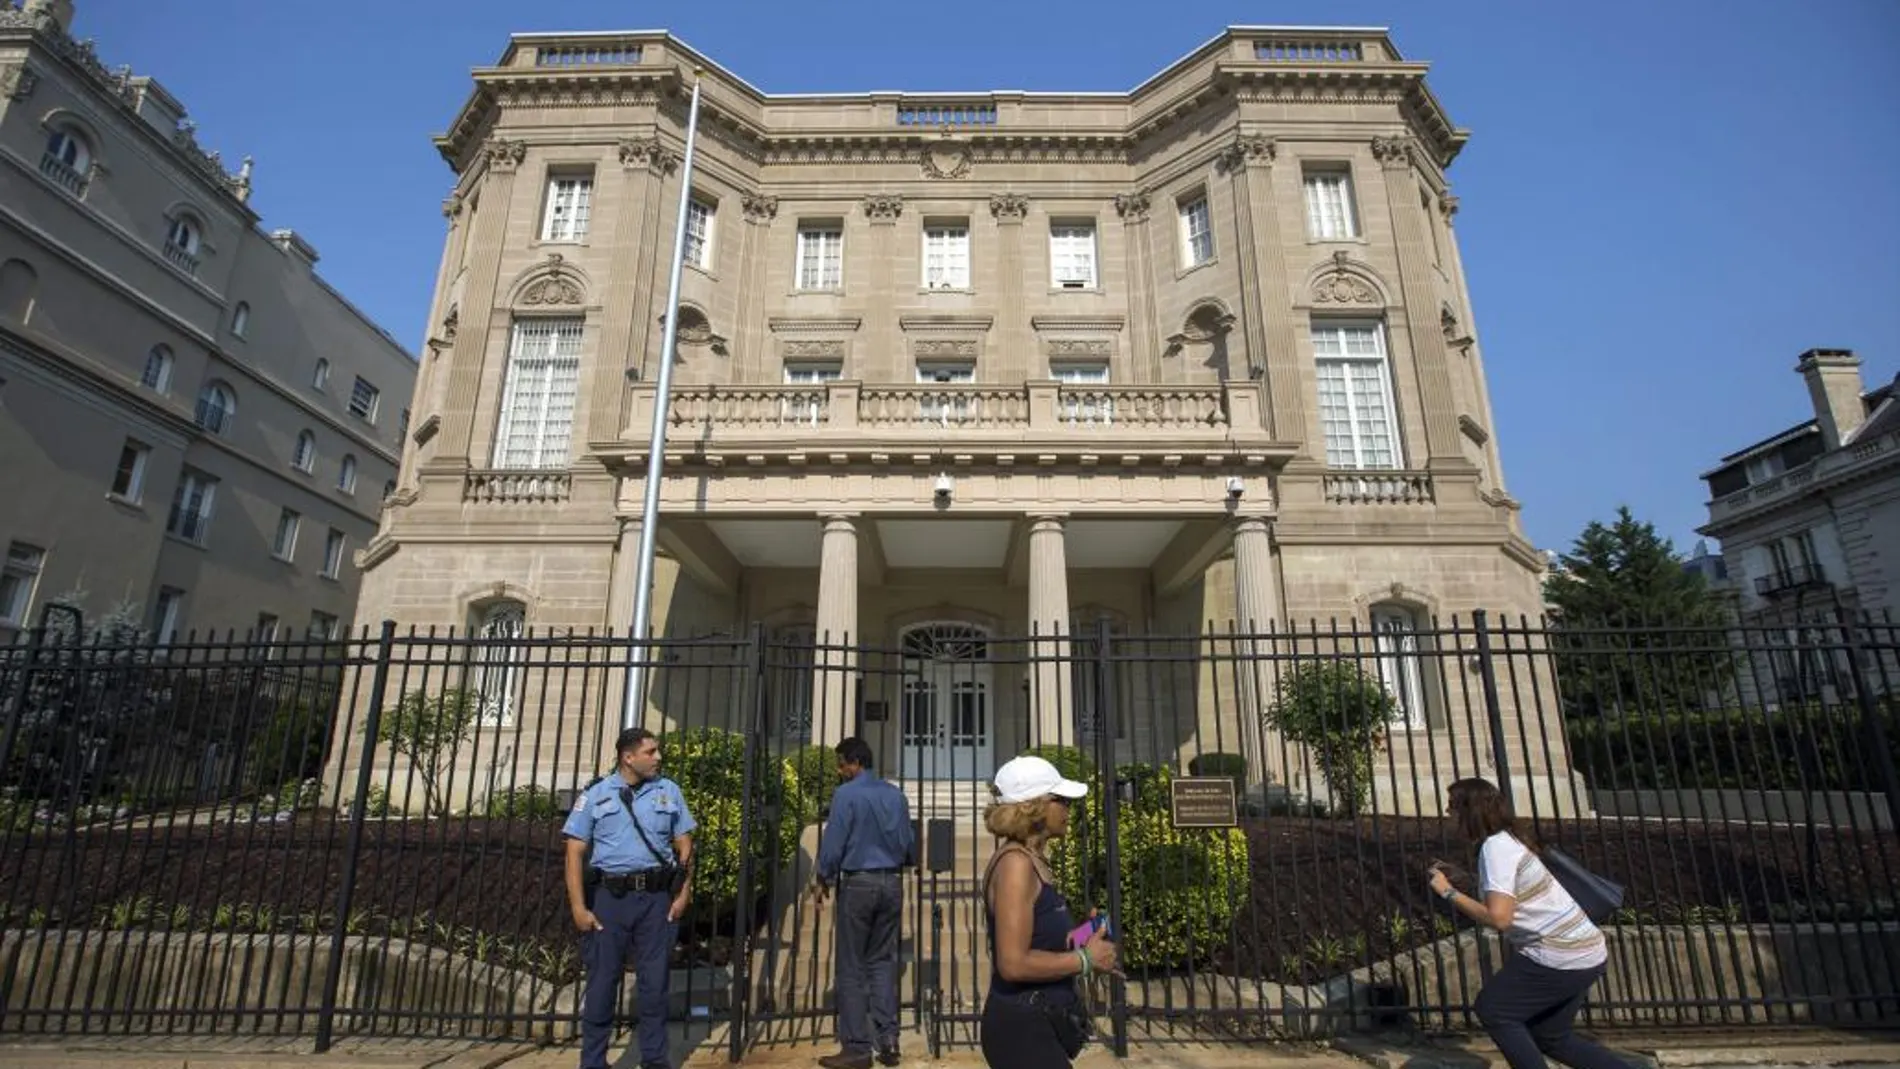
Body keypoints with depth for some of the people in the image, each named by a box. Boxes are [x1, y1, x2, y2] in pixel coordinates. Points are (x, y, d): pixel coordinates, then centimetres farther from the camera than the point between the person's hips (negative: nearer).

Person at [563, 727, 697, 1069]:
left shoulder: (669, 791, 7)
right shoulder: (595, 794, 0)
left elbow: (684, 845, 9)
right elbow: (575, 853, -2)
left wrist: (684, 893, 1)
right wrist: (579, 907, -7)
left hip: (657, 897, 2)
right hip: (610, 897, -1)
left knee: (654, 982, 8)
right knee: (602, 981, 6)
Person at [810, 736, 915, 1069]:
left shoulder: (846, 794, -10)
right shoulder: (896, 795, 7)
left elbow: (833, 842, -10)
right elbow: (909, 842, 10)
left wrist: (823, 879, 4)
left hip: (858, 883, -5)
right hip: (892, 883, 6)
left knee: (852, 967, 4)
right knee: (883, 961, 13)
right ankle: (887, 1041, 11)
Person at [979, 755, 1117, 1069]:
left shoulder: (1032, 862, 8)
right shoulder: (1016, 864, -21)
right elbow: (1013, 963, -26)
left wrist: (1078, 941, 5)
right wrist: (1084, 959, -16)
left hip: (1034, 1023, 9)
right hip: (1023, 1028, -9)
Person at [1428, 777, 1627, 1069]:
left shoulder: (1495, 847, -20)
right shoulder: (1505, 838, 9)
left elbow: (1498, 917, -28)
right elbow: (1500, 896, 18)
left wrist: (1448, 892, -18)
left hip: (1561, 957, -10)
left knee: (1492, 1010, 2)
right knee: (1551, 1036, 21)